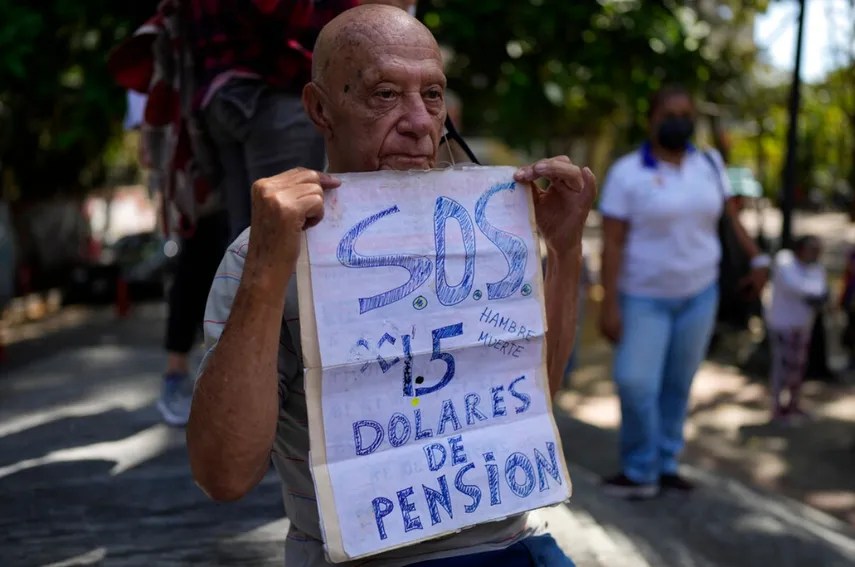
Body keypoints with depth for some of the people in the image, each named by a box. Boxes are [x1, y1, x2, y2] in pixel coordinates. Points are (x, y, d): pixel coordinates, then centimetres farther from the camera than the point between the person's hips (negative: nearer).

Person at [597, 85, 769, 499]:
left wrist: (757, 258, 1)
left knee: (678, 384, 8)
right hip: (645, 297, -4)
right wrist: (609, 305, -19)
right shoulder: (626, 173, -13)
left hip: (698, 293, 4)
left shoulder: (709, 164, 0)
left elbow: (731, 215, 11)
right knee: (636, 383, -14)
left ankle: (665, 465, 19)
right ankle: (640, 471, 2)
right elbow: (612, 243, -15)